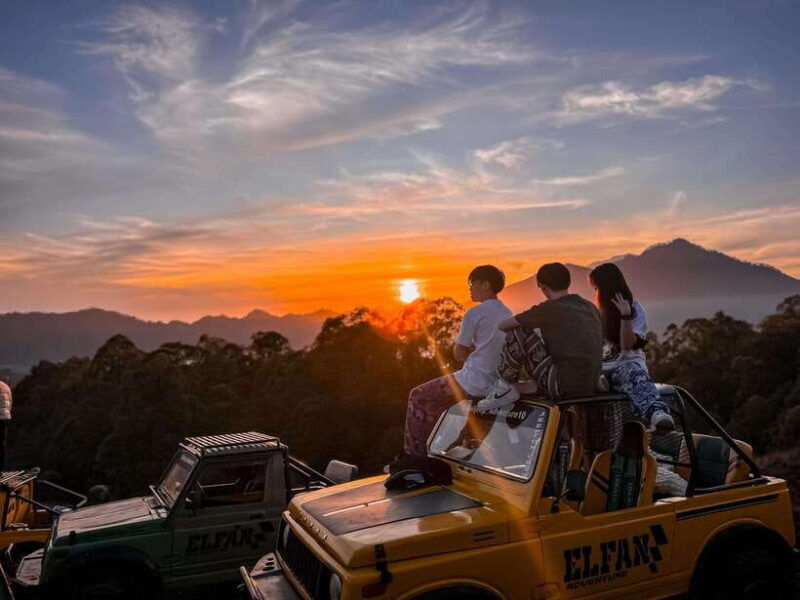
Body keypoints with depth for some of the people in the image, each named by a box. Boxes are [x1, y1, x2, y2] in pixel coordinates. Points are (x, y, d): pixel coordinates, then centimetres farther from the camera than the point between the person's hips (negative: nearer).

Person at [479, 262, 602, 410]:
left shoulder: (550, 308, -11)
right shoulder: (590, 307, 9)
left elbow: (503, 325, -3)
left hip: (565, 388, -8)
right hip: (591, 387, 8)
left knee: (518, 334, -6)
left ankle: (506, 387, 6)